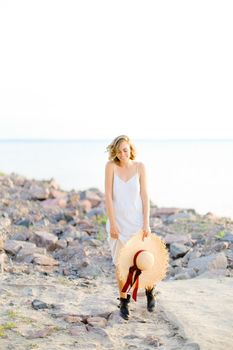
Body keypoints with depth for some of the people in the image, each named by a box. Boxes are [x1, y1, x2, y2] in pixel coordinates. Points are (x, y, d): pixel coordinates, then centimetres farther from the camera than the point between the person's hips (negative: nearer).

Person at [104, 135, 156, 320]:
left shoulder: (140, 167, -5)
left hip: (137, 221, 0)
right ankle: (124, 301, 22)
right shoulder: (111, 166, -8)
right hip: (118, 221, 0)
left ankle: (149, 290, 33)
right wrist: (112, 224, -12)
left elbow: (145, 196, -4)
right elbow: (108, 196, -9)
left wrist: (146, 224, -9)